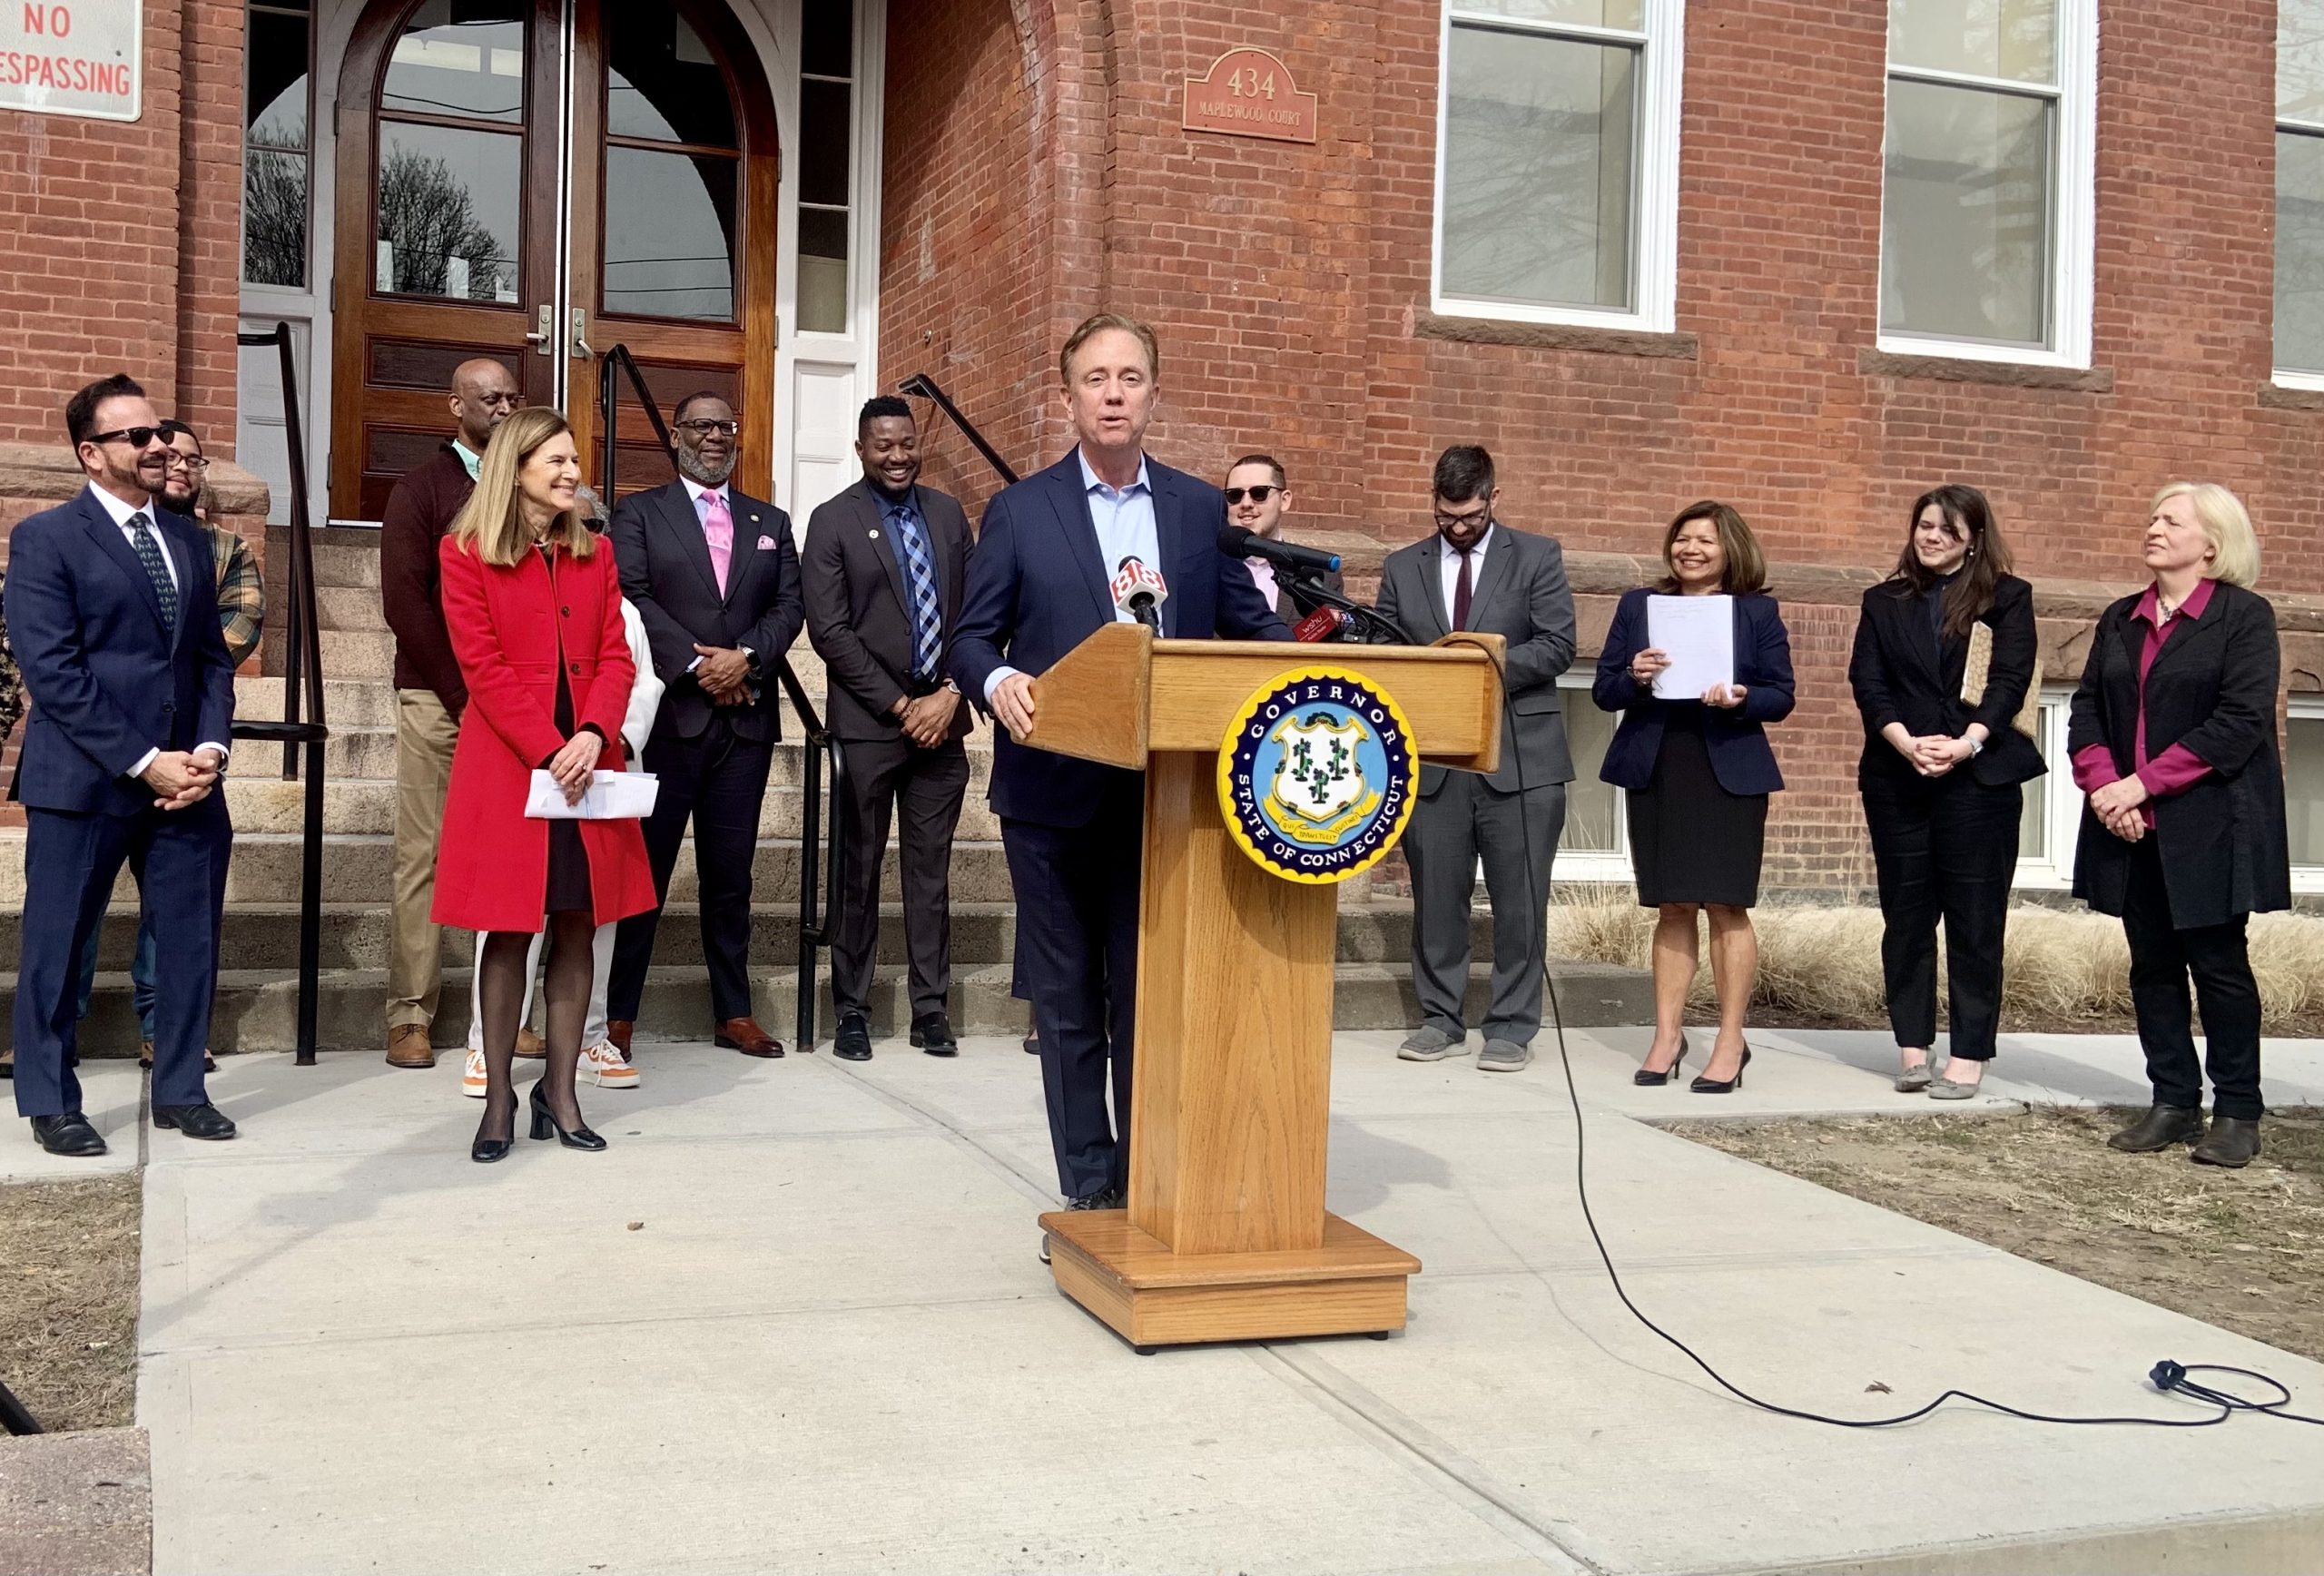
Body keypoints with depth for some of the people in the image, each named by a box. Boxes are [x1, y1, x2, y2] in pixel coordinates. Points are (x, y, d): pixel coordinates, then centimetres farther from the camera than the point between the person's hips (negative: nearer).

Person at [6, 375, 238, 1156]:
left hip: (186, 777, 5)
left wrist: (210, 748, -3)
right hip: (84, 778, -5)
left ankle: (179, 1090, 22)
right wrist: (143, 762, -15)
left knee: (192, 937, 8)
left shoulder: (189, 541, 15)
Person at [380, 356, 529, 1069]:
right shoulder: (422, 488, 4)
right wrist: (463, 692, -10)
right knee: (424, 855, -2)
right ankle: (410, 1015, 2)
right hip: (437, 697, -3)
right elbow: (404, 600, -4)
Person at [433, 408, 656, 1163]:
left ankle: (560, 1090, 15)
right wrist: (548, 750, -17)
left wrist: (593, 735, -13)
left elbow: (615, 657, 5)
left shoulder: (595, 554, 12)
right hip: (507, 764, -4)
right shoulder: (467, 554, -1)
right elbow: (484, 668, -9)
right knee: (508, 934, 1)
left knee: (577, 928, 6)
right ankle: (499, 1097, 10)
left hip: (588, 763, 4)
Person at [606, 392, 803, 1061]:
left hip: (746, 718, 3)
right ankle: (618, 1014, 4)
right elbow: (633, 597, -6)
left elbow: (790, 605, 7)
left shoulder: (770, 522, 17)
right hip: (666, 713, -3)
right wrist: (696, 664, -15)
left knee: (730, 873, 8)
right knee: (643, 867, -2)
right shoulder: (639, 513, 7)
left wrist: (745, 656, -11)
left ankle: (734, 1012, 14)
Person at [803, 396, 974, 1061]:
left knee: (931, 870, 6)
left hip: (940, 716, 3)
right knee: (861, 869, 3)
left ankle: (931, 1008, 11)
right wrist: (901, 706, -10)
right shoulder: (833, 522, -1)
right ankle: (852, 1010, 11)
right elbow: (829, 631, -7)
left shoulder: (949, 515, 10)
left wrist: (950, 694, -5)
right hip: (869, 724, -3)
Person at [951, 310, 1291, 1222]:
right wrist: (997, 683, -21)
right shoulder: (1019, 511, 3)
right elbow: (972, 636, 1)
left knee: (1152, 1000, 4)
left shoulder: (1201, 509, 8)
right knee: (1068, 1003, 6)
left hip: (1166, 796, 1)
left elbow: (1251, 628, 8)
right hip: (1054, 794, -1)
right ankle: (1089, 1190, 15)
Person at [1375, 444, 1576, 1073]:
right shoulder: (1402, 568, 12)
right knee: (1436, 896, 6)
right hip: (1432, 757, 2)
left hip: (1519, 756, -2)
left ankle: (1512, 1027, 9)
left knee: (1519, 901, 0)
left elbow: (1556, 646, -3)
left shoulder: (1537, 556, 6)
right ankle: (1441, 1021, 17)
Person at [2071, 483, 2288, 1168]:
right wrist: (2102, 782, -11)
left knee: (2219, 965, 0)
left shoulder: (2245, 616, -5)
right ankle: (2174, 1103, 16)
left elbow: (2241, 721, -14)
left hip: (2210, 826, -5)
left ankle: (2237, 1112, 10)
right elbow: (2087, 709, 8)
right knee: (2153, 967, 8)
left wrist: (2144, 783, -18)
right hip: (2132, 827, 6)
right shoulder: (2120, 621, 13)